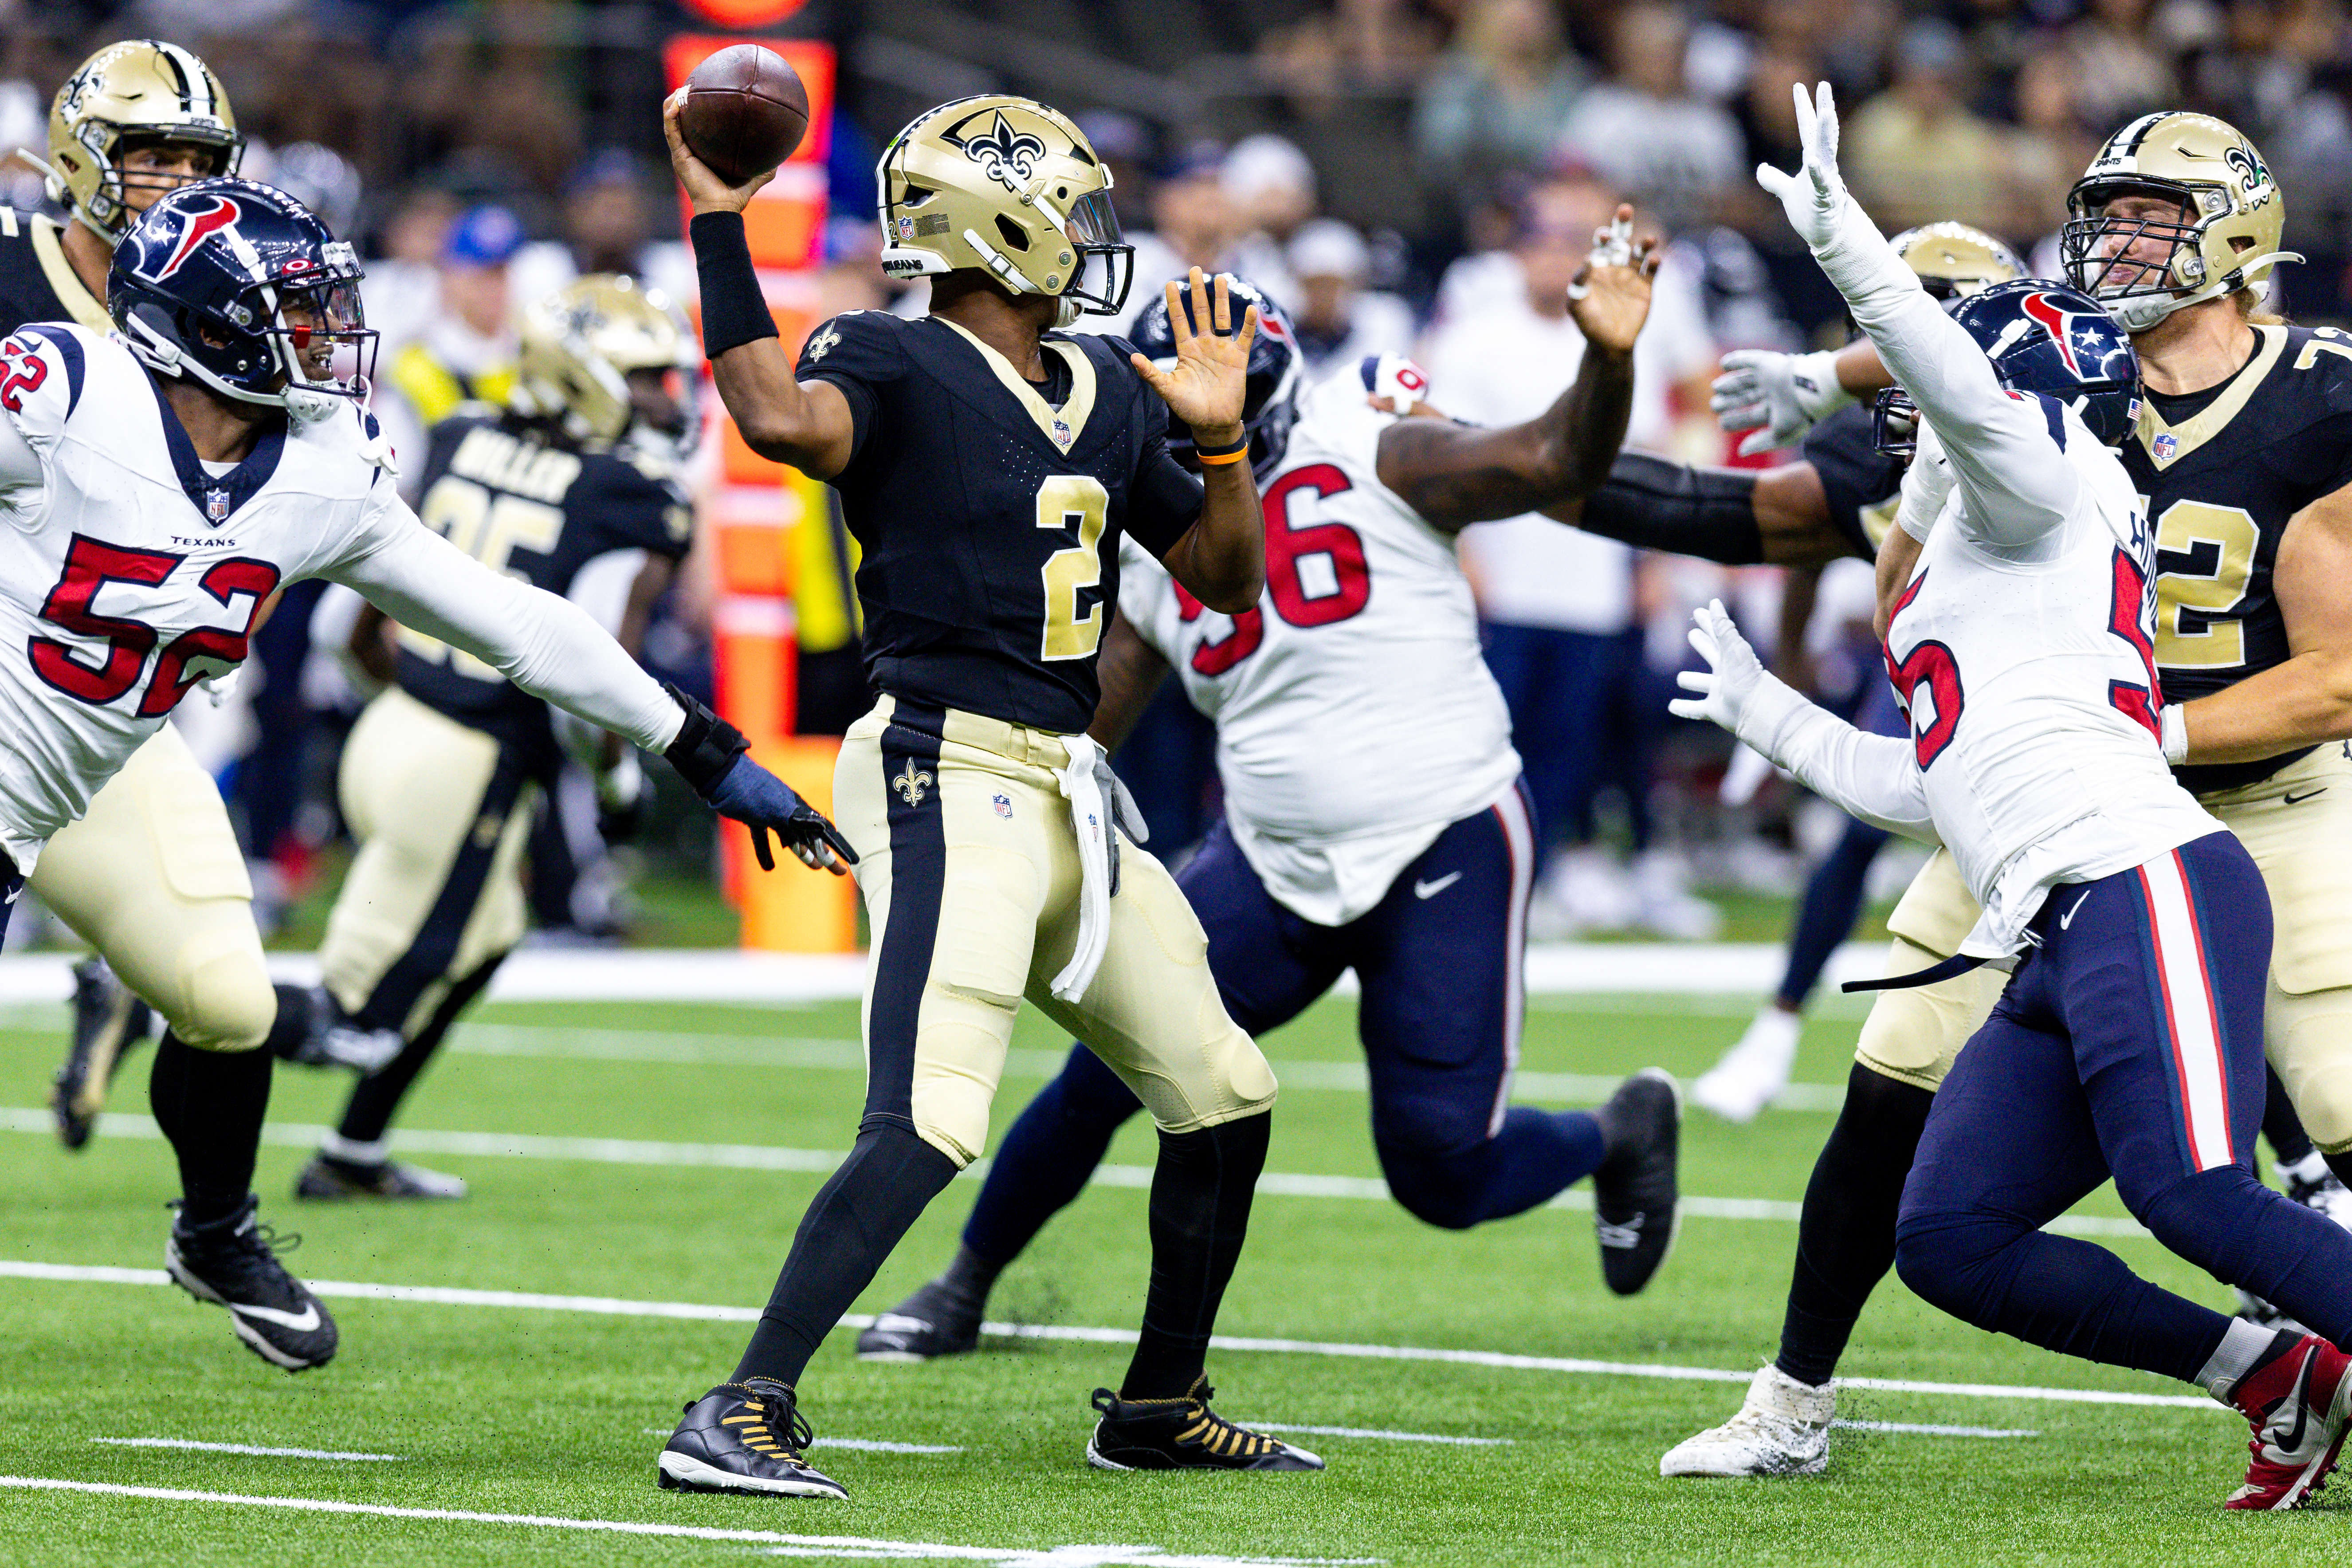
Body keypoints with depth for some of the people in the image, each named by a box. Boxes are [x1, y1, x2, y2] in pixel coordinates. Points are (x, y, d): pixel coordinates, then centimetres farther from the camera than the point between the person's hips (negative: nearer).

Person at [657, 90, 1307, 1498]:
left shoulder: (1106, 392, 15)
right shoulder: (895, 366, -8)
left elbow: (1225, 579, 21)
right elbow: (784, 421, -32)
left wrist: (1222, 438, 5)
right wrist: (720, 230, -27)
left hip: (1069, 799, 9)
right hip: (949, 780, -9)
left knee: (1223, 1094, 16)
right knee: (931, 1123, -23)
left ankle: (1161, 1408, 32)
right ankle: (745, 1417, -24)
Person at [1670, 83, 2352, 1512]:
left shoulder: (2034, 486, 7)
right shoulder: (1972, 565, 31)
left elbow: (1968, 387, -16)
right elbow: (1936, 789, 37)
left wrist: (1841, 236, -24)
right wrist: (1764, 714, 45)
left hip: (2144, 889, -9)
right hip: (2063, 950, 9)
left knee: (2197, 1198, -24)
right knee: (1951, 1242, 1)